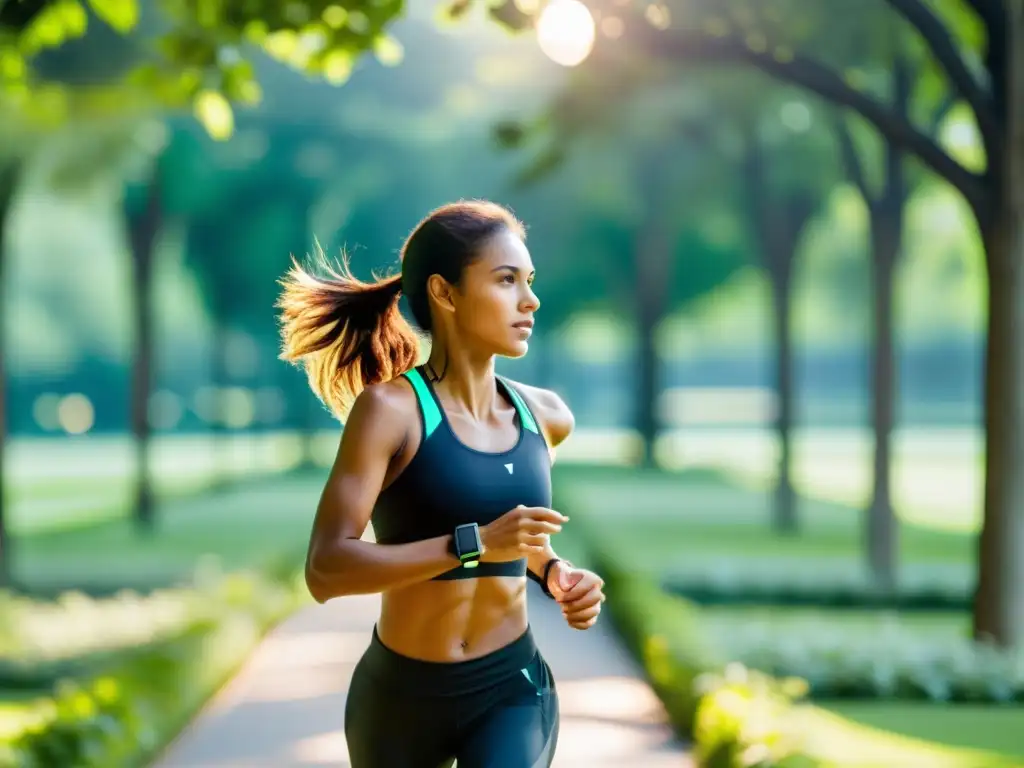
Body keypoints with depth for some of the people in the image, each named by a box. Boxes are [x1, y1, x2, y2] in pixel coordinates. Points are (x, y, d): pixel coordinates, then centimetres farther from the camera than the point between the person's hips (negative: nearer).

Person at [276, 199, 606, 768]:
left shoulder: (544, 416, 0)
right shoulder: (388, 407, -16)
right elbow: (326, 571, -25)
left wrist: (554, 573, 2)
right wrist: (474, 545, -32)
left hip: (512, 690, 2)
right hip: (401, 697, -2)